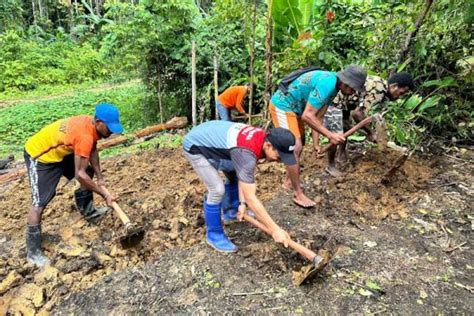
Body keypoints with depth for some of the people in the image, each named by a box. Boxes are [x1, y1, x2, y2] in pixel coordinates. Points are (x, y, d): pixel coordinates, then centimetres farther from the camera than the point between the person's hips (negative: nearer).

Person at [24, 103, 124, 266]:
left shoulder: (92, 124, -9)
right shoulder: (85, 136, -35)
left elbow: (92, 150, 7)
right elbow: (79, 174, -33)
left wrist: (99, 177, 3)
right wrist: (104, 194, -24)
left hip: (58, 152, 9)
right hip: (38, 155, -9)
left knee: (88, 172, 16)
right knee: (39, 204, -9)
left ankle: (88, 212, 31)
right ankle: (33, 252, 3)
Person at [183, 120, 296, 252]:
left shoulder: (262, 137, -13)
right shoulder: (246, 152, -39)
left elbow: (243, 175, -4)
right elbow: (250, 197, -37)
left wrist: (242, 203, -7)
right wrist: (275, 229, -32)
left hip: (210, 140, 9)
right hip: (195, 147, -9)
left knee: (235, 177, 16)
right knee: (217, 189, -16)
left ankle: (231, 211, 41)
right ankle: (213, 234, 5)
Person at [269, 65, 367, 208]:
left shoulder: (333, 84, 2)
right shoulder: (326, 84, -27)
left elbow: (318, 116, 5)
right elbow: (307, 116, -30)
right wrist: (330, 135, -26)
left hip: (293, 108, 10)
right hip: (282, 106, -10)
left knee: (299, 146, 18)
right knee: (295, 148, -12)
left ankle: (289, 181, 35)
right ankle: (298, 195, -1)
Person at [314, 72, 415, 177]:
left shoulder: (381, 84, 3)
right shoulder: (378, 91, -27)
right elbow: (357, 113, -28)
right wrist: (370, 132, -16)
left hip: (342, 103, 11)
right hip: (333, 103, -11)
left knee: (346, 129, 24)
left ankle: (341, 154, 46)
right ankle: (330, 165, 12)